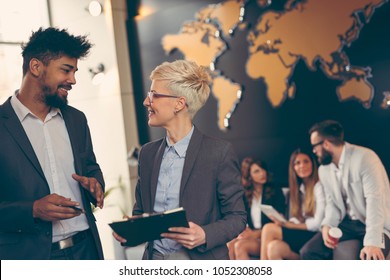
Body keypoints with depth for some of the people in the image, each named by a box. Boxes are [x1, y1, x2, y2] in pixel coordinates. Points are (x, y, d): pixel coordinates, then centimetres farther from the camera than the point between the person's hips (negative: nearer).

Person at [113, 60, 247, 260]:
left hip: (199, 261, -4)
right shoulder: (147, 153, 5)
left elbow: (236, 217, -6)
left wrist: (205, 235, -22)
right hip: (154, 259, 4)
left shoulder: (219, 152, -10)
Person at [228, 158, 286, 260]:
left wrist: (257, 233, -13)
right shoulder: (246, 195, 14)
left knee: (240, 245, -30)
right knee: (229, 245, -27)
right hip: (252, 235, 4)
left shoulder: (275, 192, 3)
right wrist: (247, 231, -10)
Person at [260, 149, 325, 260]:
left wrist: (290, 225, -10)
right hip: (302, 235, 7)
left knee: (269, 229, -21)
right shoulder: (298, 188, 17)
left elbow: (318, 224, -12)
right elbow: (297, 218, 10)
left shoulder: (318, 187, -6)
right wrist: (284, 222, -11)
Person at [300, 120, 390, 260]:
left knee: (370, 260, -34)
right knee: (309, 251, -8)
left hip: (376, 224, -7)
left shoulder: (364, 158, -19)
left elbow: (375, 200, -27)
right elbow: (332, 203, 10)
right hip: (347, 223, 7)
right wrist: (327, 225, -13)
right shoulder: (324, 169, 5)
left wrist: (372, 242, -35)